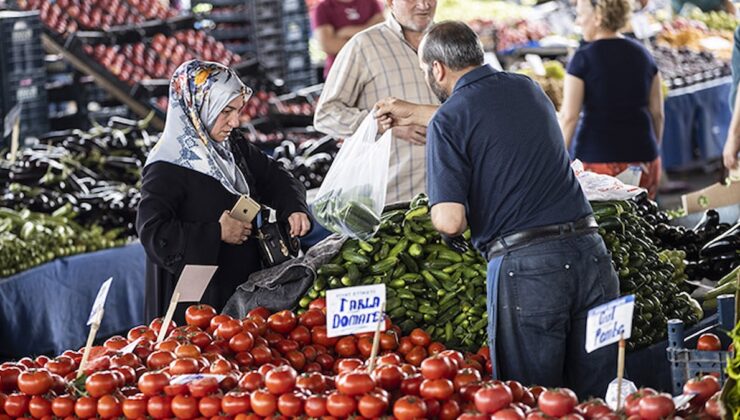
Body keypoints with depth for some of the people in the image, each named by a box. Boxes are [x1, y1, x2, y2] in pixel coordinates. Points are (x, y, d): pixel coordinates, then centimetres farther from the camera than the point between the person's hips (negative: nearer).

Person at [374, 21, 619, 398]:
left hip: (524, 267, -5)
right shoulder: (527, 89, 15)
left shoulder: (447, 121, -5)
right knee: (596, 399, 10)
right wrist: (415, 114, 48)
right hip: (589, 251, 6)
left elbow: (450, 221, -14)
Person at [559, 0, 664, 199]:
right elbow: (657, 113, 11)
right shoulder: (642, 54, 8)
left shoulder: (583, 58, -7)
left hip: (598, 160, -5)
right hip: (643, 158, 5)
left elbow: (569, 117, -10)